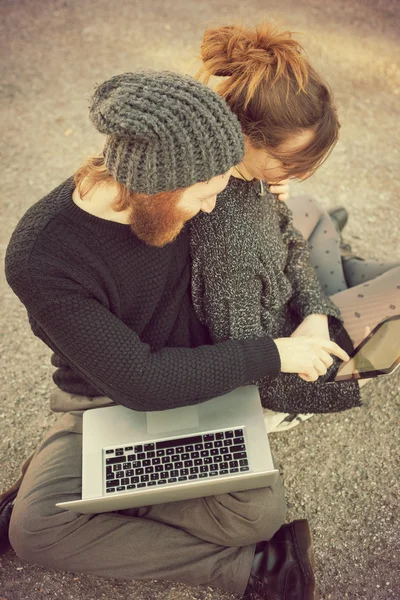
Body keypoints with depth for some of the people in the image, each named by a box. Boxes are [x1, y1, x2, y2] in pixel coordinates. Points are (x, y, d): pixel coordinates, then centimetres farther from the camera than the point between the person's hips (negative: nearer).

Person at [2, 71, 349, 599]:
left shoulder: (174, 197, -12)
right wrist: (272, 354, -23)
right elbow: (139, 382, -27)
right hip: (107, 403, -1)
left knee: (259, 510, -21)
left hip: (196, 385, 2)